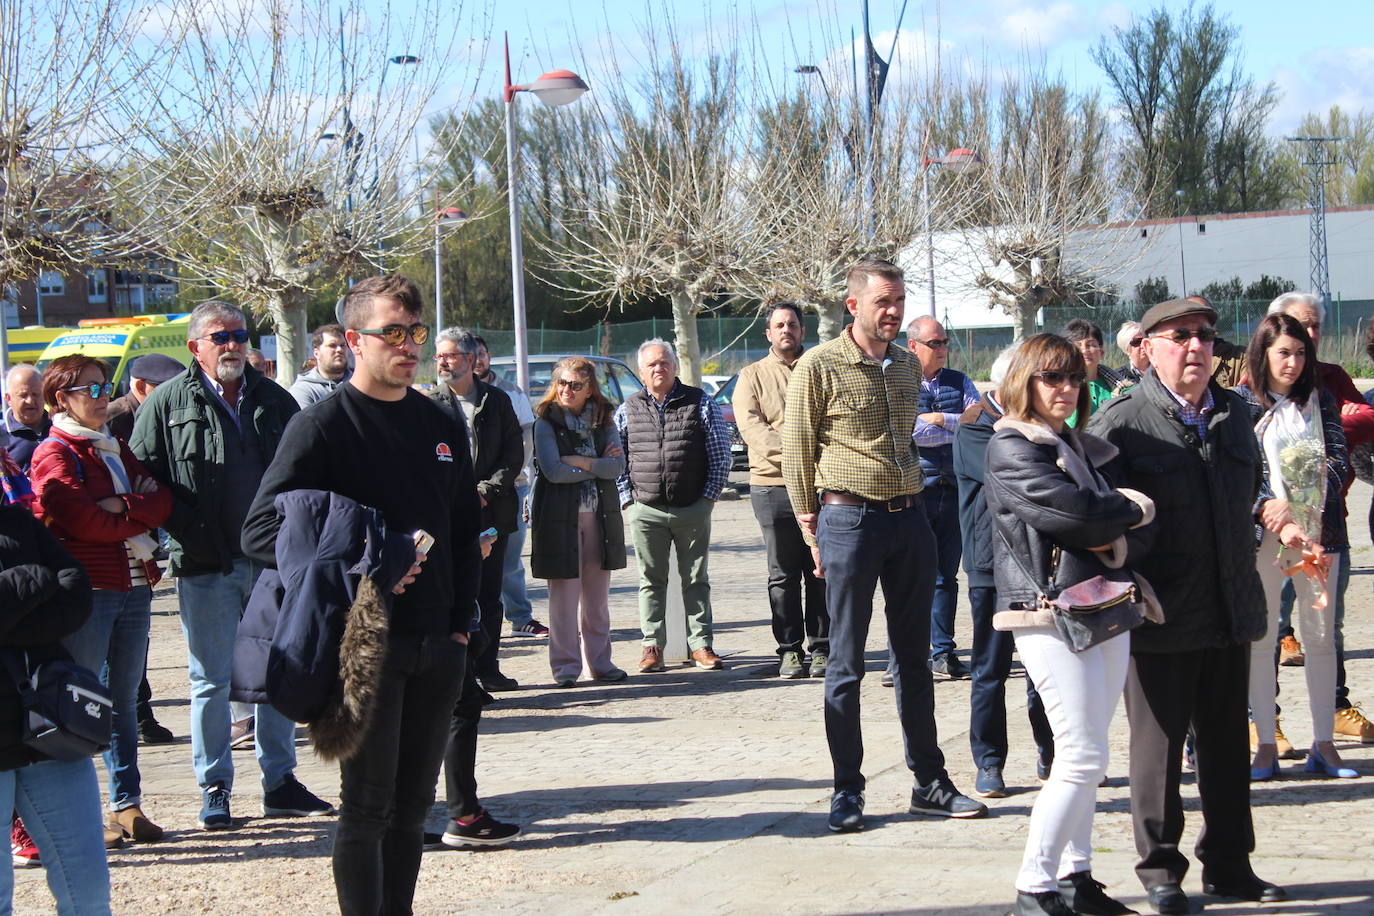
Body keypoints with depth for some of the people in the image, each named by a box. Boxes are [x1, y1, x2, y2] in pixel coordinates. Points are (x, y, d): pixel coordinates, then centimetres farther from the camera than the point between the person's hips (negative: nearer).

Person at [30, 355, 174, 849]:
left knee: (125, 700, 10)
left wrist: (124, 507, -11)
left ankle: (127, 804, 16)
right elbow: (84, 521, -15)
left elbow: (162, 498, 7)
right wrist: (138, 522, -2)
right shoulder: (54, 454, -4)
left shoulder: (117, 449, 19)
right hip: (85, 590, -7)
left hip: (133, 586, 7)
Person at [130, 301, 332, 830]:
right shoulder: (168, 404, -1)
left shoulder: (275, 400, 10)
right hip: (205, 567, -3)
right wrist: (189, 535, -11)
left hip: (272, 561, 3)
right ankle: (214, 790, 12)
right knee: (211, 680, 3)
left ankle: (280, 782, 19)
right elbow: (143, 479, -3)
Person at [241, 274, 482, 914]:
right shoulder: (323, 426, -7)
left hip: (437, 646, 6)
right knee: (368, 807, -2)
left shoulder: (442, 427, 12)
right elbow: (262, 532, -13)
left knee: (413, 803, 12)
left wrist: (461, 622, 11)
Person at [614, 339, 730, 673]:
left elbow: (721, 454, 4)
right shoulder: (627, 410, 8)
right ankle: (652, 645, 11)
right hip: (646, 510, 1)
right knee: (651, 580, 4)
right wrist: (627, 499, 1)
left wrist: (709, 496, -2)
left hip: (693, 509, -1)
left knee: (696, 579, 5)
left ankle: (700, 643, 10)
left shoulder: (700, 404, 4)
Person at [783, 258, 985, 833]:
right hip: (849, 520, -5)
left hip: (908, 518, 5)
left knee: (913, 659, 11)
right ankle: (847, 791, 8)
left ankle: (929, 783, 18)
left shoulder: (908, 365, 11)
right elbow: (797, 451, -3)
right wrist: (811, 530, -4)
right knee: (846, 665, 1)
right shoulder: (819, 366, -6)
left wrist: (909, 501, 17)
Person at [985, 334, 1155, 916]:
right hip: (1051, 612, -7)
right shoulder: (1012, 449, -5)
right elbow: (1071, 510, -19)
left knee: (1085, 756, 9)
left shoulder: (1086, 449, 18)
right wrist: (1132, 510, -2)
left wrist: (1117, 543, -11)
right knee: (1083, 757, -10)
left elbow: (1141, 533, 11)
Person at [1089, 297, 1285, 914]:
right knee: (1158, 742, 4)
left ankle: (1228, 863, 23)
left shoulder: (1233, 411, 10)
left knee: (1226, 743, 13)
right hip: (1161, 612, -5)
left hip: (1230, 607, 6)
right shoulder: (1121, 420, -9)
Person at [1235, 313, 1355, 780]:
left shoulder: (1320, 401, 10)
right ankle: (1266, 745, 7)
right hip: (1263, 533, -3)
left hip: (1319, 530, 3)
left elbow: (1338, 461, -1)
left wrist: (1292, 504, -16)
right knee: (1260, 639, 0)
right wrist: (1278, 523, -19)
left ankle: (1323, 743, 11)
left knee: (1321, 636, 5)